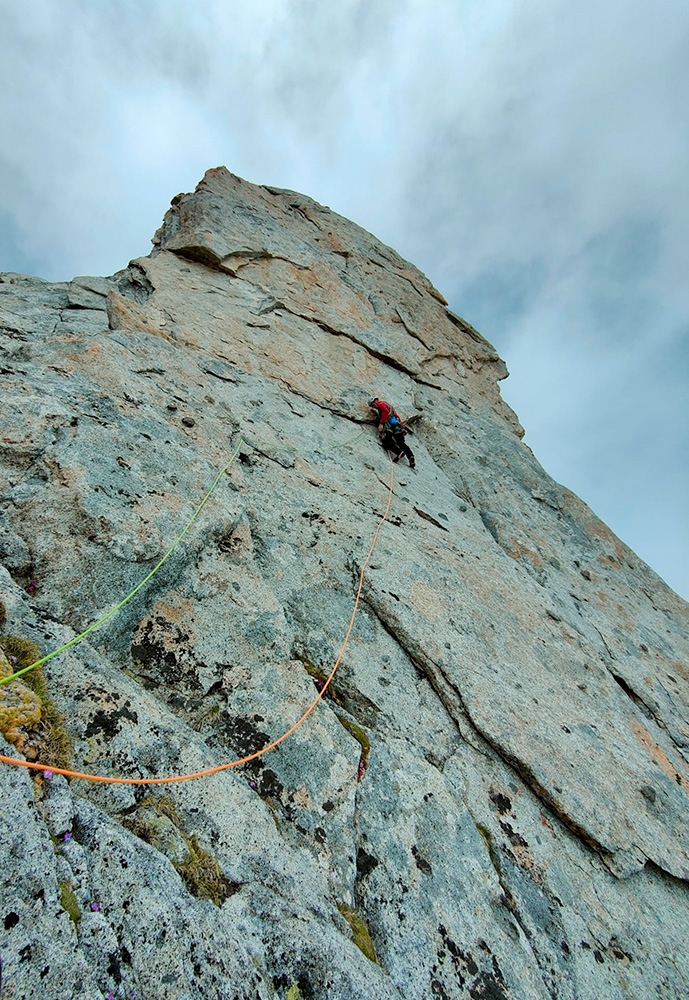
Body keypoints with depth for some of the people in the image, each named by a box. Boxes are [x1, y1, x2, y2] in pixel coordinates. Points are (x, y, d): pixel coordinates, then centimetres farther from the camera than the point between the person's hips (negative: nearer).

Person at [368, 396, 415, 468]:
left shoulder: (380, 403, 9)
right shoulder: (386, 404, 36)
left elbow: (385, 411, -12)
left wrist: (381, 423, -17)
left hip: (389, 424, -9)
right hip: (397, 424, 9)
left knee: (386, 441, -11)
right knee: (401, 443, 7)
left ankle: (399, 452, -32)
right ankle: (411, 456, -12)